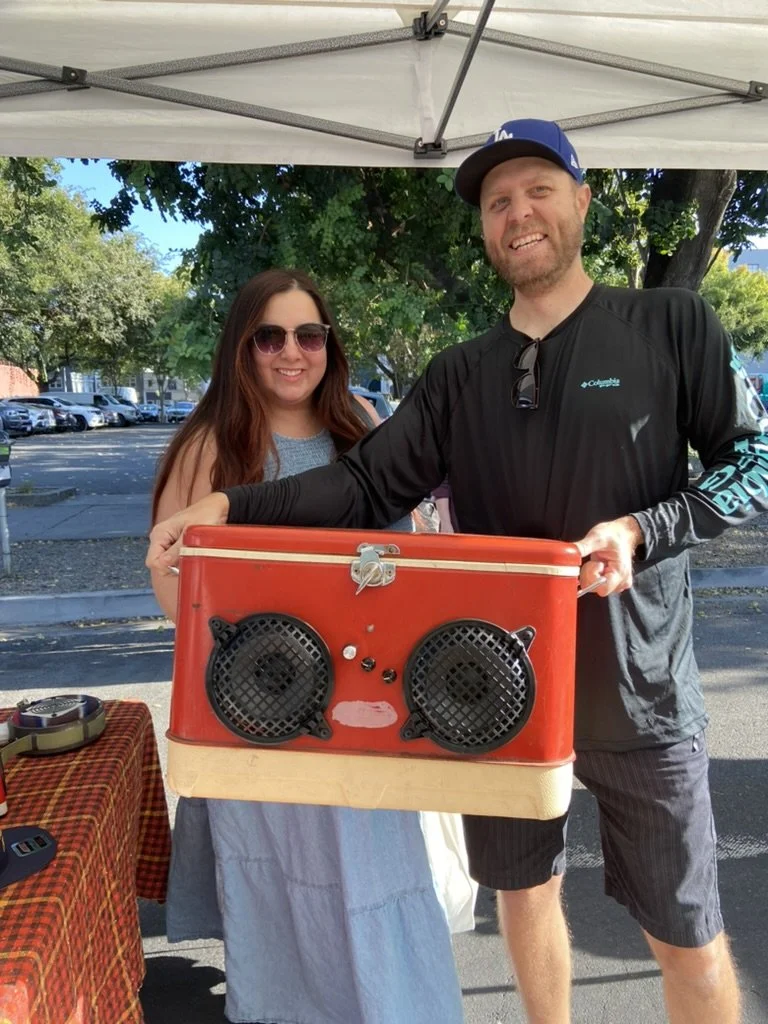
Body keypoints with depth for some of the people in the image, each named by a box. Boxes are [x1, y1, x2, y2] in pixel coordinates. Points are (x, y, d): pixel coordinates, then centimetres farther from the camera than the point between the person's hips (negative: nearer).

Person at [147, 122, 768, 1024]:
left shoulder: (671, 325, -3)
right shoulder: (459, 375, 6)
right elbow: (369, 484, -1)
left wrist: (643, 529, -19)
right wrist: (230, 505, -14)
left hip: (636, 691, -2)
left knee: (688, 938, 10)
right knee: (523, 888, 20)